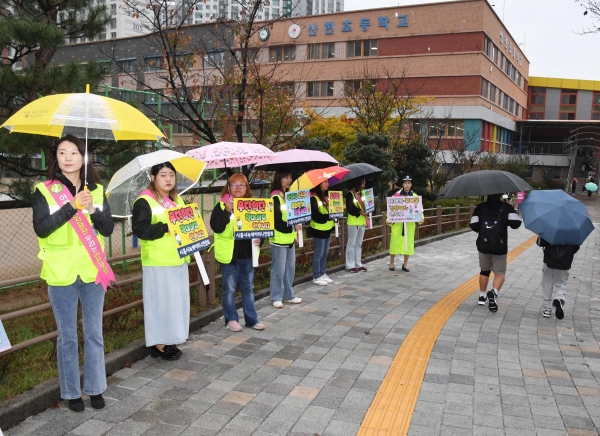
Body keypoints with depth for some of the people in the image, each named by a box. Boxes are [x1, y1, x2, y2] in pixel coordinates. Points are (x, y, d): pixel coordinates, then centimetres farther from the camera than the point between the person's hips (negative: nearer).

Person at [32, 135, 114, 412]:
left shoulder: (96, 190, 5)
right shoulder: (44, 191, -2)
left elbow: (108, 229, 1)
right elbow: (40, 229, -15)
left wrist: (93, 210, -17)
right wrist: (72, 206, -21)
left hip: (92, 271, 2)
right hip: (61, 273, -2)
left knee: (94, 334, 10)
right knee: (67, 336, 8)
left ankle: (95, 388, 25)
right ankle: (71, 392, 23)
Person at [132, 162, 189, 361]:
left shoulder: (178, 200, 14)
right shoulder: (144, 202, -9)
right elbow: (139, 229, -18)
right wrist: (166, 227, -22)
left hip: (178, 259, 8)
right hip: (158, 262, -8)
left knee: (177, 301, 11)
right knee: (160, 302, -1)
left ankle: (170, 341, 23)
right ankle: (158, 344, 10)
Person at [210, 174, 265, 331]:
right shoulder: (221, 205, -5)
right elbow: (216, 227, -17)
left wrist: (259, 238, -6)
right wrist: (227, 211, -26)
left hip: (247, 253, 4)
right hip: (229, 253, -4)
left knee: (248, 287, 12)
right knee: (229, 288, 5)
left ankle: (251, 319, 21)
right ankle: (231, 319, 17)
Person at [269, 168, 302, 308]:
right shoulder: (275, 197, -12)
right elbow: (277, 221, -17)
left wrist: (295, 229, 5)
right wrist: (293, 227, -22)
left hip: (290, 238, 8)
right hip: (279, 239, -8)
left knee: (290, 268, 12)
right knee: (278, 269, -2)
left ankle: (288, 295, 22)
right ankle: (276, 298, 7)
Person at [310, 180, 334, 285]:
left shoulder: (326, 196, 14)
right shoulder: (314, 198, -15)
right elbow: (316, 216, -20)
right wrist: (330, 215, -21)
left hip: (327, 229, 8)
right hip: (318, 230, -8)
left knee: (325, 253, 13)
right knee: (318, 254, -1)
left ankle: (323, 274, 22)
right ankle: (316, 277, 7)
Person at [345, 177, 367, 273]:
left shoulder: (362, 193, 13)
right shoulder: (350, 194, -11)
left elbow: (365, 205, 16)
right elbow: (349, 208, -18)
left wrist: (366, 212, -2)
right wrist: (360, 212, -22)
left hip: (362, 221, 8)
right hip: (353, 222, -8)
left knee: (359, 243, 13)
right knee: (351, 244, -1)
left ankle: (358, 264, 20)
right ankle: (350, 265, 4)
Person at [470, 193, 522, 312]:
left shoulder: (480, 207, 4)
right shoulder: (506, 207, 0)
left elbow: (473, 226, -4)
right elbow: (516, 223, -9)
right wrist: (505, 222, 11)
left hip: (483, 245, 2)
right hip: (499, 247, -2)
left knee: (484, 271, 19)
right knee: (500, 272, 7)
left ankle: (482, 296, 24)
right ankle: (494, 292, -19)